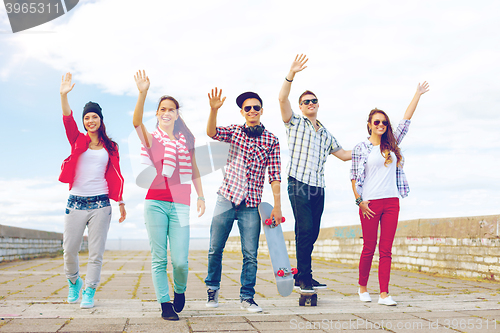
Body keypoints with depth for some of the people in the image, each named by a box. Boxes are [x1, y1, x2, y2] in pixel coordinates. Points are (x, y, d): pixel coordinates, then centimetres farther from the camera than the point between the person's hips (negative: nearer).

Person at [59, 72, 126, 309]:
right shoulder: (78, 141, 7)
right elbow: (68, 121, -11)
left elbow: (115, 176, 11)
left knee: (96, 251, 0)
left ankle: (89, 292, 11)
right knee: (69, 249, 3)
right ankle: (73, 282, 30)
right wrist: (64, 96, -26)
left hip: (100, 203, 0)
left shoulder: (111, 147, 10)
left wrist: (121, 202, 8)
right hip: (76, 201, 0)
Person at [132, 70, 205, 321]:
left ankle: (180, 291, 24)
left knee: (180, 260, -5)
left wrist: (201, 197, 13)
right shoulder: (151, 138, 6)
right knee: (159, 258, 0)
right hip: (155, 203, -1)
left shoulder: (186, 140, 13)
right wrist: (142, 94, -28)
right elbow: (136, 121, -14)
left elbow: (194, 170, 19)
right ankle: (165, 304, 12)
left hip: (180, 204, 1)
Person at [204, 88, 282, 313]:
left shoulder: (271, 140, 5)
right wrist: (214, 110, -30)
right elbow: (212, 132, -13)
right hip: (226, 199, 1)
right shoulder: (235, 131, 7)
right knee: (215, 249, 6)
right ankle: (212, 289, 28)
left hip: (251, 205, 0)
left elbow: (275, 175, 2)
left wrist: (277, 206, -3)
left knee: (250, 254, 1)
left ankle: (246, 298, 16)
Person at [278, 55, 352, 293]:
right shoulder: (295, 123, 9)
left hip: (318, 188, 5)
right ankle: (305, 276, -5)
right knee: (305, 230, -12)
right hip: (299, 185, -5)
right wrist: (292, 74, -17)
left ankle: (300, 277, 13)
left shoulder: (325, 134, 24)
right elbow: (282, 98, -6)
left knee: (313, 233, 4)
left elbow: (343, 154, 29)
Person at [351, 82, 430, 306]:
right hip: (370, 203, -4)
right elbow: (354, 177, 0)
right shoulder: (361, 148, 1)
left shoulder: (392, 144, 12)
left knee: (386, 249, 2)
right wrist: (359, 201, -8)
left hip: (391, 202, 4)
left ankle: (384, 294, 4)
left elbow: (407, 119, 16)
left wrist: (418, 94, 17)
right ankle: (362, 287, 21)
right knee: (369, 248, 2)